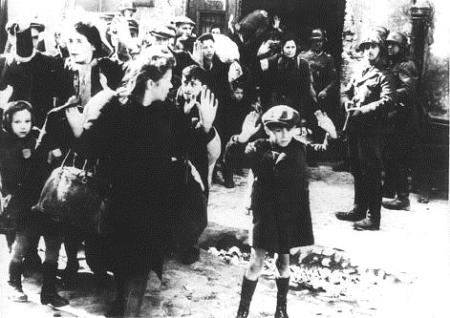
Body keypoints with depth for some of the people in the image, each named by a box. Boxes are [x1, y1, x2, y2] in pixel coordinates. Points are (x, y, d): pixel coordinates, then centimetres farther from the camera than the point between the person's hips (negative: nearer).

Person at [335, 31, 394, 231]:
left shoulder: (383, 76, -6)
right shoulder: (359, 73, 17)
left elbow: (387, 100, -18)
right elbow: (346, 92, 23)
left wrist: (363, 110, -22)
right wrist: (347, 103, 1)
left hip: (371, 129, -8)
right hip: (355, 128, 8)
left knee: (371, 173, -6)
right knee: (357, 170, 15)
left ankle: (373, 218, -4)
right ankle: (359, 210, 27)